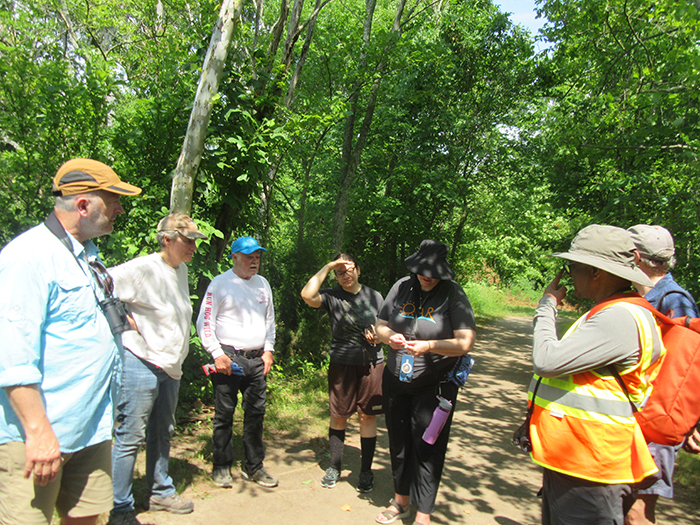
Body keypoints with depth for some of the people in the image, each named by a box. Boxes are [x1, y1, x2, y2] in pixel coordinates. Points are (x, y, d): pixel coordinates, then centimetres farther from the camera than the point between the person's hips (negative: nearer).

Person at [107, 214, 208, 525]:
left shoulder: (181, 269, 10)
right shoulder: (142, 268, -16)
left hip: (170, 366, 9)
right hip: (140, 363, -8)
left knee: (162, 433, 19)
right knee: (130, 437, -1)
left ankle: (160, 492, 34)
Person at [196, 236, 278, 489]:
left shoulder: (263, 284, 16)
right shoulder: (221, 283, -2)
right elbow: (204, 322, -5)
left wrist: (268, 350, 12)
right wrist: (217, 354, -12)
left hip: (256, 359, 5)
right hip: (228, 357, -5)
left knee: (256, 412, 8)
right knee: (224, 414, 1)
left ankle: (253, 466, 19)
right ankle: (221, 467, 17)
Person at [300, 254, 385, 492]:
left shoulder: (374, 296, 7)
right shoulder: (332, 296, -3)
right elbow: (307, 295, -23)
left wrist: (379, 336, -9)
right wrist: (327, 267, -16)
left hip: (372, 363, 2)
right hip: (342, 363, -1)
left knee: (367, 416, 6)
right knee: (338, 417, 9)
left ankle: (366, 471, 21)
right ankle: (335, 466, 28)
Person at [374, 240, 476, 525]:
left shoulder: (453, 293, -12)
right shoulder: (402, 287, 0)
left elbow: (465, 342, -17)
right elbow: (381, 324, 6)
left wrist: (430, 346, -31)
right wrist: (390, 336, -17)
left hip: (435, 384, -4)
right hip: (396, 380, 5)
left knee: (427, 449, -1)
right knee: (398, 443, 17)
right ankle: (401, 500, 38)